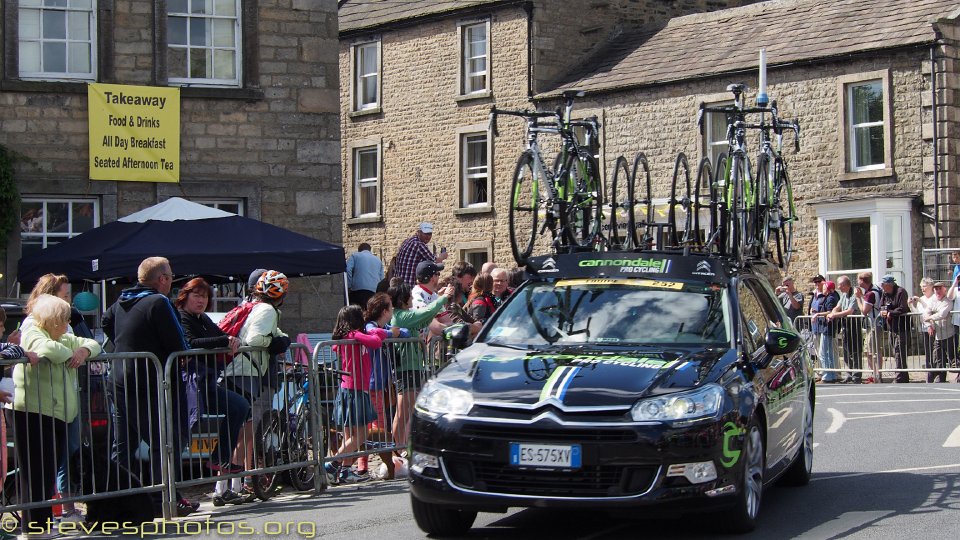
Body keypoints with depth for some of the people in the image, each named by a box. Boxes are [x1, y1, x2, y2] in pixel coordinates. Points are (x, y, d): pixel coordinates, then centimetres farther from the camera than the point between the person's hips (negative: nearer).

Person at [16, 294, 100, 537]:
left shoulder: (64, 339, 18)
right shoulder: (33, 335, -9)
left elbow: (92, 344, 21)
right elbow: (49, 348, -30)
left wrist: (84, 350, 0)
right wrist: (70, 354, -12)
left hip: (57, 416, 9)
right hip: (34, 416, -9)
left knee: (49, 473, 12)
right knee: (36, 473, -5)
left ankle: (44, 524, 18)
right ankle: (33, 527, -1)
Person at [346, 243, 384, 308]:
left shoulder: (354, 256, 13)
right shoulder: (378, 260, 25)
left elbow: (347, 270, -4)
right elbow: (381, 278, 20)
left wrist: (349, 286, -4)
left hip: (358, 290, -4)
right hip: (374, 291, 4)